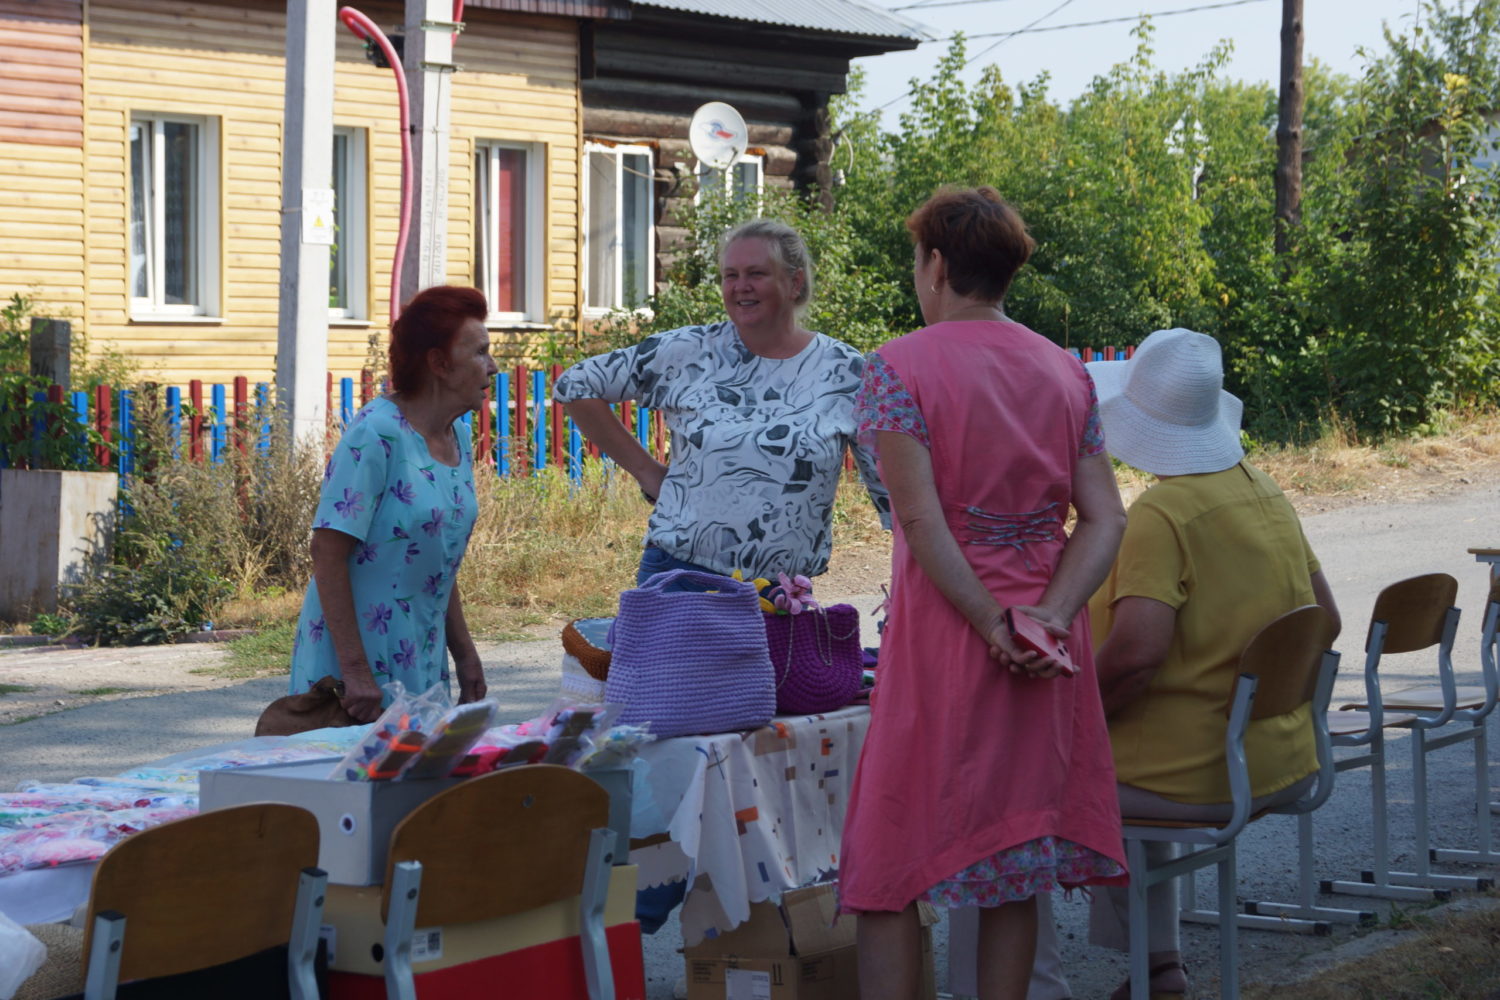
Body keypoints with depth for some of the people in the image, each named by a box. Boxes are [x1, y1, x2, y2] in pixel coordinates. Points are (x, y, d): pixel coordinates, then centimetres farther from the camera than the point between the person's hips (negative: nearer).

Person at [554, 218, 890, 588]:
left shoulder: (845, 373, 2)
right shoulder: (690, 352, 0)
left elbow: (891, 487, 6)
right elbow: (575, 385, 6)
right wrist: (645, 470, 3)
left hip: (784, 594, 0)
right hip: (677, 571, 0)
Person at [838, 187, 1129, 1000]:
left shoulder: (899, 367, -6)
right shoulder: (1066, 372, 10)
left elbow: (922, 519, -16)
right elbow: (1103, 518, 1)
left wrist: (994, 627, -13)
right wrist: (1048, 618, -9)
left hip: (942, 629, -5)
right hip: (1048, 647, 5)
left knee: (890, 868, 1)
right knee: (1015, 860, 11)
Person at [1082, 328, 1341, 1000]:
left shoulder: (1160, 513, -19)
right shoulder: (1263, 490, 6)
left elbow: (1135, 653, -29)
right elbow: (1324, 619, 13)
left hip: (1196, 777, -8)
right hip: (1285, 764, 8)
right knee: (1136, 776, 35)